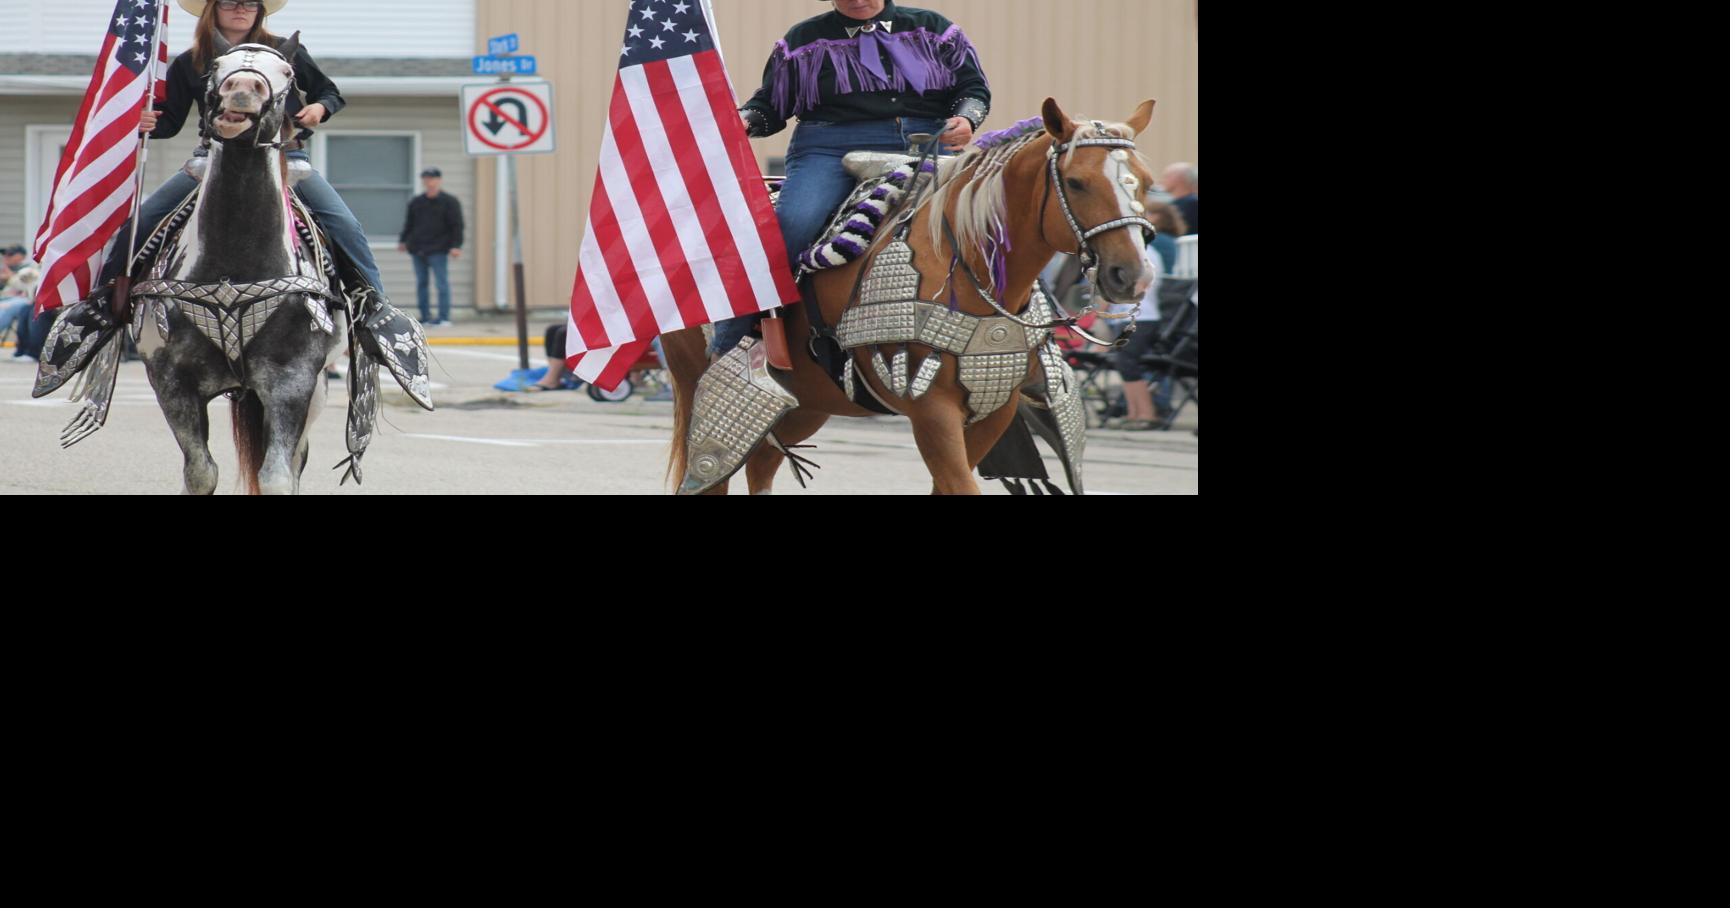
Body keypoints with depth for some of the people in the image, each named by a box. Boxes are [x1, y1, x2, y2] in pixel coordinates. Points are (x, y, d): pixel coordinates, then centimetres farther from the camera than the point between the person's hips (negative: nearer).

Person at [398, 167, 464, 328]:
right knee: (421, 283, 7)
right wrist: (403, 241, 17)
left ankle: (444, 318, -5)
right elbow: (409, 224, 24)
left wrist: (456, 246, -13)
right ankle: (425, 317, 13)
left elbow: (457, 226, -5)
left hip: (438, 250, -5)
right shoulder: (417, 202, 14)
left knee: (442, 283, -6)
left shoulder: (450, 202, 0)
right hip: (418, 249, 5)